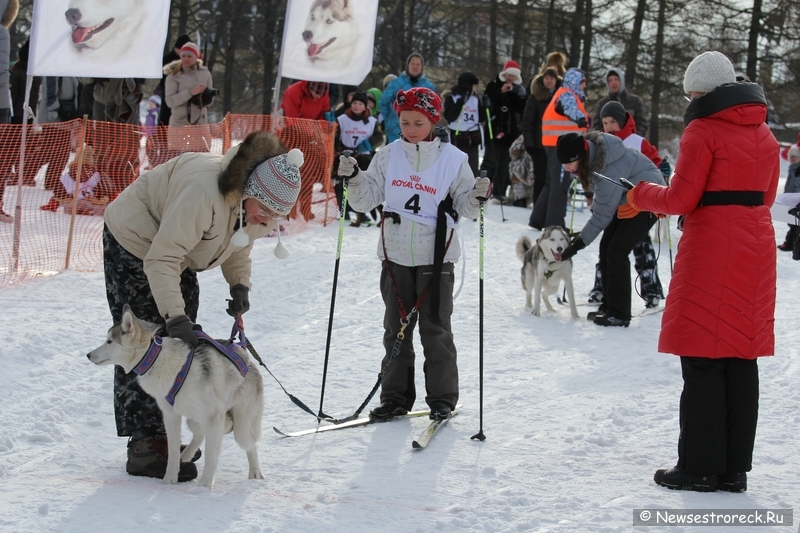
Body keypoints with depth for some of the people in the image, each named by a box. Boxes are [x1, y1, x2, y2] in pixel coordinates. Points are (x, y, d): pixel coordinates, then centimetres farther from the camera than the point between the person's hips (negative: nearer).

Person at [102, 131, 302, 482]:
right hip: (135, 245, -9)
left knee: (180, 345, 8)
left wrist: (239, 283, -10)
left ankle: (162, 437, 16)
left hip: (173, 253, 9)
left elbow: (238, 243, 8)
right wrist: (175, 315, -42)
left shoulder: (259, 207, -13)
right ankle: (145, 447, -11)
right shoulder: (204, 192, -39)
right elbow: (162, 258, -37)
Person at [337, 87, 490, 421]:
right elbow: (366, 200, 6)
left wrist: (476, 196, -20)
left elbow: (465, 208, 0)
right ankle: (396, 396, 18)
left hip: (435, 256, -3)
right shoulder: (388, 156, 4)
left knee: (435, 329, 1)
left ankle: (442, 398, 10)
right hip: (395, 255, 3)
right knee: (396, 328, 10)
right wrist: (354, 178, -11)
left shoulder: (453, 159, -4)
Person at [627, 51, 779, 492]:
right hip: (756, 249, 7)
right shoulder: (763, 132, 14)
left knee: (703, 361, -2)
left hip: (712, 250, -7)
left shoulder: (703, 130, -8)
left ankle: (700, 467, 0)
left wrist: (641, 195, 8)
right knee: (741, 359, 8)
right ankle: (735, 468, 10)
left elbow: (680, 199, -9)